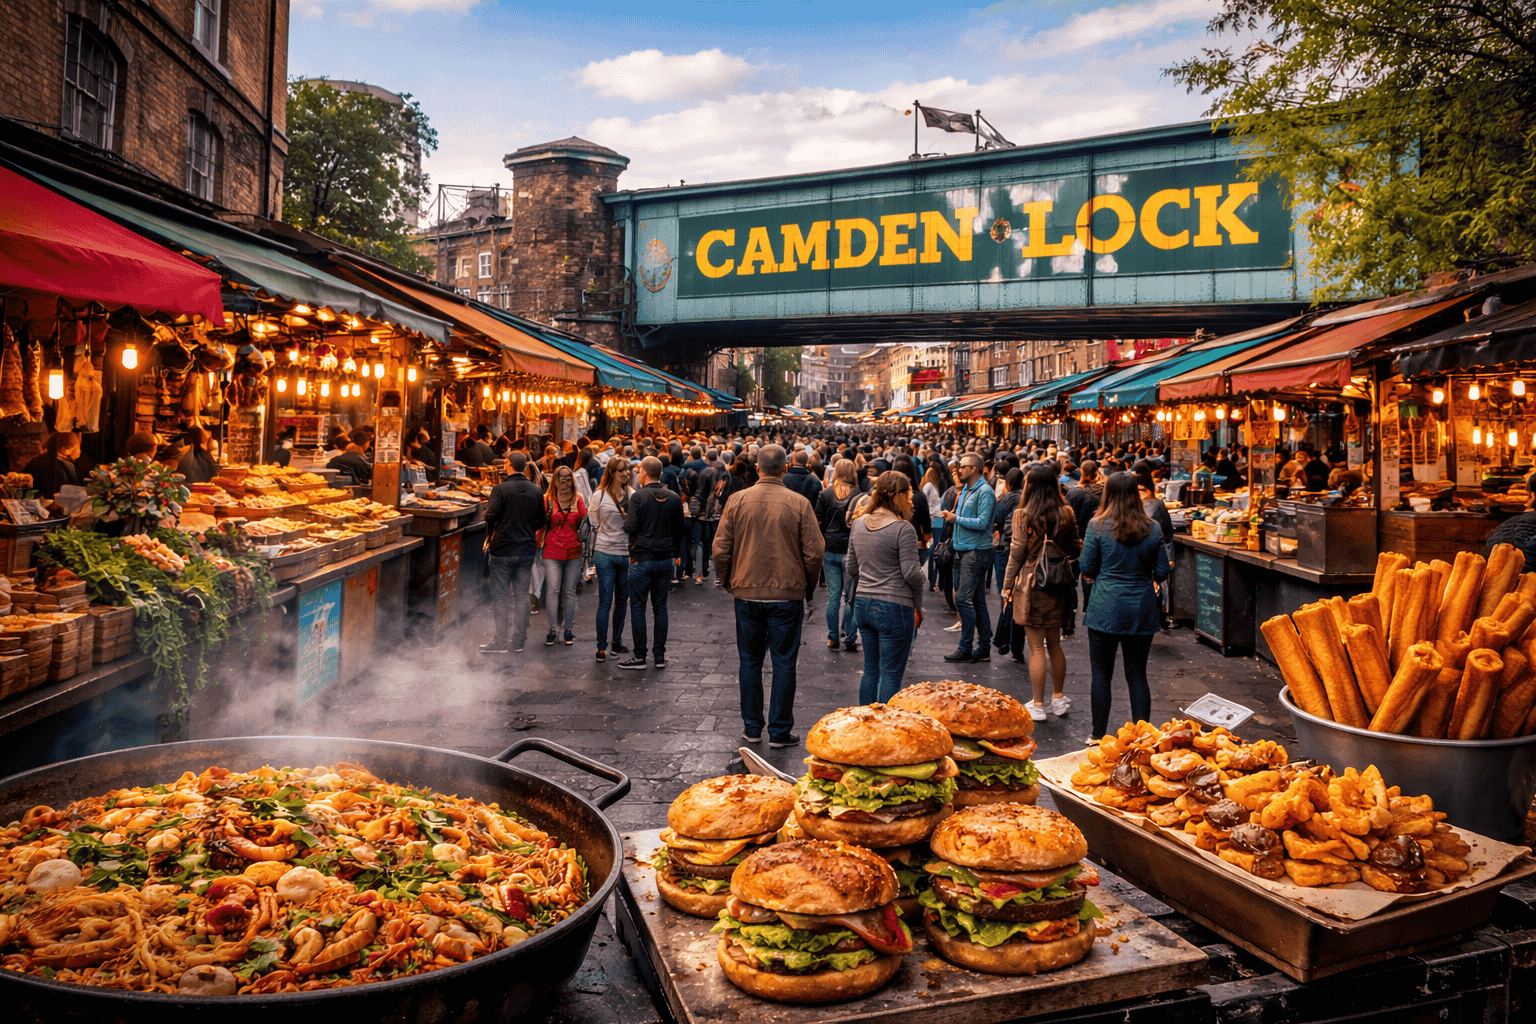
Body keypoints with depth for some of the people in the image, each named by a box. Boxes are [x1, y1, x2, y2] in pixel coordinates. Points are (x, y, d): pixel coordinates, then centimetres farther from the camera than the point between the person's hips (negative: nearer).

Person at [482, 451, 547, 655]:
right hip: (527, 549, 4)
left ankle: (501, 641, 6)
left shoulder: (500, 489, -11)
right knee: (521, 596, 11)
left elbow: (491, 516, -20)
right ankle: (518, 640, 15)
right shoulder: (536, 491, 2)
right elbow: (542, 521, 5)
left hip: (503, 549, -4)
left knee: (500, 597, 4)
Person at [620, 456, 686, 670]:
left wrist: (626, 516, 5)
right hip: (666, 559, 4)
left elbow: (630, 527, -15)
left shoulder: (638, 496, -11)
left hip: (642, 559, -4)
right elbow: (681, 528, 7)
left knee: (638, 608, 4)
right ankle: (660, 656, 14)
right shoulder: (674, 498, 3)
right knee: (660, 607, 11)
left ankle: (639, 656, 6)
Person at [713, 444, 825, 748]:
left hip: (747, 594, 2)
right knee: (784, 663, 7)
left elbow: (720, 549, -2)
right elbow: (814, 553, -6)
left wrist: (728, 582, 14)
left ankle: (751, 727, 21)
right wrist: (808, 586, 10)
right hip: (787, 595, -1)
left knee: (750, 661, 13)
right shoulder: (799, 504, -7)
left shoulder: (737, 500, -3)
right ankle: (779, 731, 11)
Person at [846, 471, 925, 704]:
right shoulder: (903, 529, -15)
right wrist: (918, 605, 1)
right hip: (895, 606, -7)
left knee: (871, 670, 18)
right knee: (891, 675, 2)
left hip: (863, 604, 7)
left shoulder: (858, 523, 6)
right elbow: (911, 573, -15)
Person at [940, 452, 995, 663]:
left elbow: (982, 522, -20)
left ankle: (965, 649, -4)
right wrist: (951, 516, 4)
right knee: (977, 601, 11)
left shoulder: (985, 492, -12)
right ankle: (984, 648, 17)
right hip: (963, 550, 9)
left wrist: (956, 518, -13)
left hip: (976, 551, -9)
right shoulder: (965, 489, 17)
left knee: (964, 599, -10)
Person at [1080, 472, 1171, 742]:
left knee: (1101, 674, 7)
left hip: (1105, 608, -2)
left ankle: (1099, 736, 13)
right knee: (1137, 675, 10)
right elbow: (1162, 572, 4)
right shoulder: (1153, 528, 0)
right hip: (1142, 609, 3)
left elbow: (1087, 569, -2)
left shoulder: (1098, 526, -8)